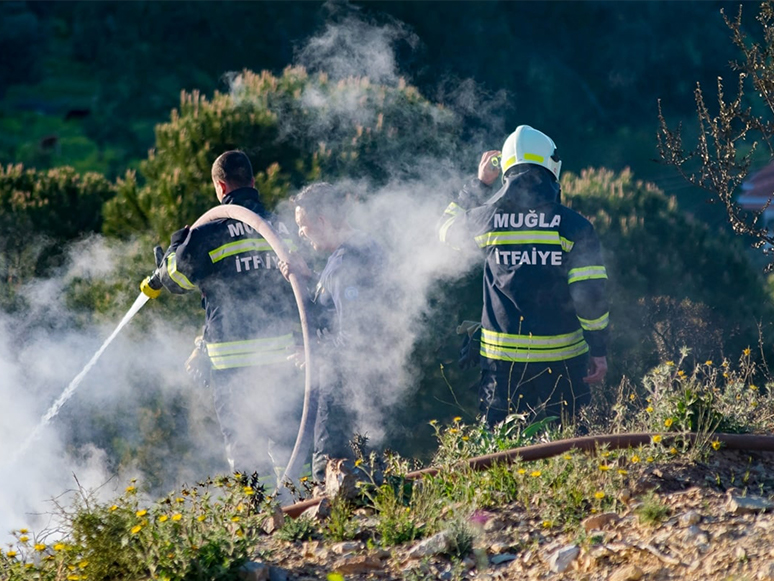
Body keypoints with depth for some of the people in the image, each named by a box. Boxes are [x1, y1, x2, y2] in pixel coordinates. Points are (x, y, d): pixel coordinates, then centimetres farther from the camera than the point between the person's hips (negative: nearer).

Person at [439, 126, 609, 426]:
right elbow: (591, 293, -8)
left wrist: (479, 184, 27)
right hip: (561, 357, -1)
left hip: (502, 357, 1)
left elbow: (448, 227, 21)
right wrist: (599, 350, 1)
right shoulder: (573, 224, -7)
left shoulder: (486, 218, -2)